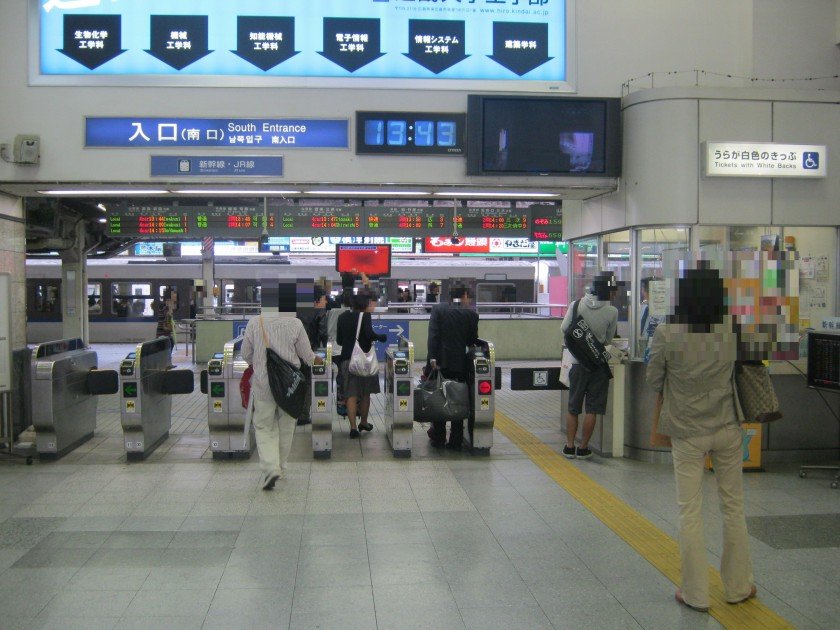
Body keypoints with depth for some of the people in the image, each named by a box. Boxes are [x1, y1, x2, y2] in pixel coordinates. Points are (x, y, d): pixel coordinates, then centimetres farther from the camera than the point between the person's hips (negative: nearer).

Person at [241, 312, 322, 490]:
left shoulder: (254, 323, -6)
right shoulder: (294, 323, -8)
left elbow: (246, 354, 2)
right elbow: (307, 355, -2)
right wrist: (317, 361, 20)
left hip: (263, 383, 0)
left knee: (264, 426, 7)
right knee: (286, 426, 15)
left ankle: (270, 468, -10)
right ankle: (280, 468, 27)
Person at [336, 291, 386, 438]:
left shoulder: (343, 317, 8)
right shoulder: (365, 316, -9)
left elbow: (339, 340, 13)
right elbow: (370, 334, -24)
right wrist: (381, 337, -6)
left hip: (346, 359, 4)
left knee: (351, 394, 3)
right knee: (365, 393, 13)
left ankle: (353, 427, -4)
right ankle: (364, 423, 25)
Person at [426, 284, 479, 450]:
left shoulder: (438, 309, -1)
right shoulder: (471, 314, -1)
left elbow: (433, 334, -11)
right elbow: (473, 340, 3)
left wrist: (432, 357, -12)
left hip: (441, 362, 0)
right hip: (461, 363, 0)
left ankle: (438, 439, 17)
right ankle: (456, 441, 11)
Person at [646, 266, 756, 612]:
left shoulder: (667, 334, -17)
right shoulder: (731, 332, -9)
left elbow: (653, 380, -4)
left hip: (687, 433, -2)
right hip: (727, 430, 2)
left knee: (690, 512, 8)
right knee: (733, 507, 16)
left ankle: (695, 593, 16)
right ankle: (738, 586, 29)